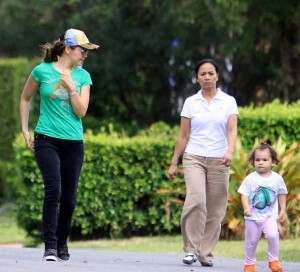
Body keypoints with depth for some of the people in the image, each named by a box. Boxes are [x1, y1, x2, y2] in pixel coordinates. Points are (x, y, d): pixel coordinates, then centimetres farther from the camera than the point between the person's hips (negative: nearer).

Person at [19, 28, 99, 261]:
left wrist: (71, 87, -11)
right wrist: (25, 130, 10)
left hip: (73, 143, 3)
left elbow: (81, 112, -2)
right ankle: (50, 247, -16)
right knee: (53, 189, -18)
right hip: (47, 140, -3)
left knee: (69, 197, 4)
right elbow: (25, 99, 13)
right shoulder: (42, 71, -2)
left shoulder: (83, 76, 5)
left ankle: (62, 243, 24)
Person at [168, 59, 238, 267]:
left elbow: (232, 130, -8)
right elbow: (183, 136, 10)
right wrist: (174, 163, 8)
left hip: (219, 161, 1)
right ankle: (191, 249, -15)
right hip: (194, 158, -1)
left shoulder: (228, 101, 4)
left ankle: (206, 253, 13)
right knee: (196, 200, -22)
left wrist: (230, 152, -26)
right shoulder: (190, 102, 7)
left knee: (215, 210, 1)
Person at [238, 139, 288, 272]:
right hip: (253, 216, 0)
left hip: (270, 215, 0)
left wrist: (283, 210, 9)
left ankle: (273, 261, -6)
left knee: (272, 235, -22)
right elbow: (244, 194, -8)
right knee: (251, 241, 9)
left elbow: (282, 194, 11)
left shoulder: (277, 178, -2)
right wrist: (246, 208, -22)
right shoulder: (250, 178, -8)